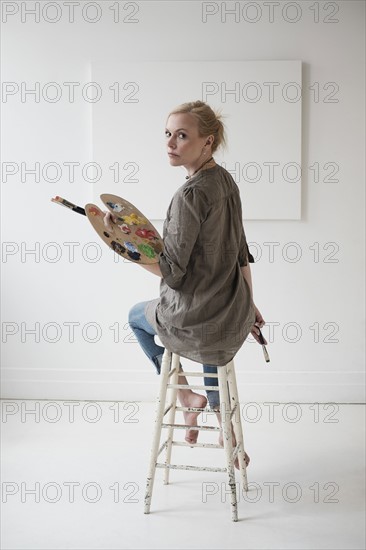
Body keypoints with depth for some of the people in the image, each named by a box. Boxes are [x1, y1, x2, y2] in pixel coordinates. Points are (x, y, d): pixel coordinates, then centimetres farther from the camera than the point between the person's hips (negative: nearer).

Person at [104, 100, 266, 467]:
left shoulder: (190, 195, -23)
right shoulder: (226, 181, 3)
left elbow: (172, 272, -22)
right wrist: (249, 303, 21)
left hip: (195, 320, -7)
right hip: (235, 317, 8)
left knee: (136, 316, 26)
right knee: (212, 353, 41)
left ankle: (185, 396, 24)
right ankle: (228, 436, 47)